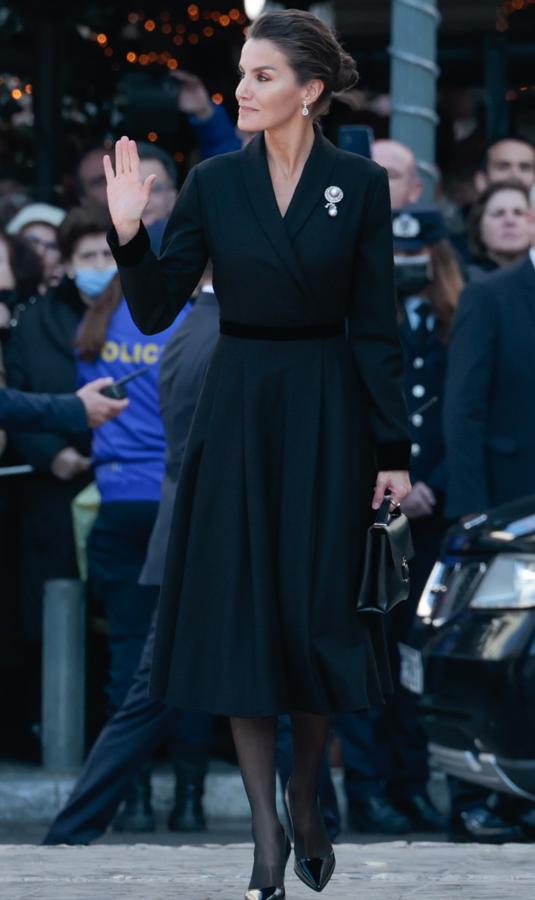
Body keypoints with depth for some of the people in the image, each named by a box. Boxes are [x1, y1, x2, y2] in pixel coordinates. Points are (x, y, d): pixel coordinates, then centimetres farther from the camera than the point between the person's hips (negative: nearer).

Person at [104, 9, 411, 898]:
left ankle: (305, 800, 22)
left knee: (323, 614, 0)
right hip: (238, 408, 2)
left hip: (328, 411, -2)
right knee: (242, 615, 0)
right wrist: (128, 232, -16)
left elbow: (377, 326, -2)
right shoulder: (214, 182, 1)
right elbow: (155, 310, 1)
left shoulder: (360, 183, -3)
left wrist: (394, 450, -4)